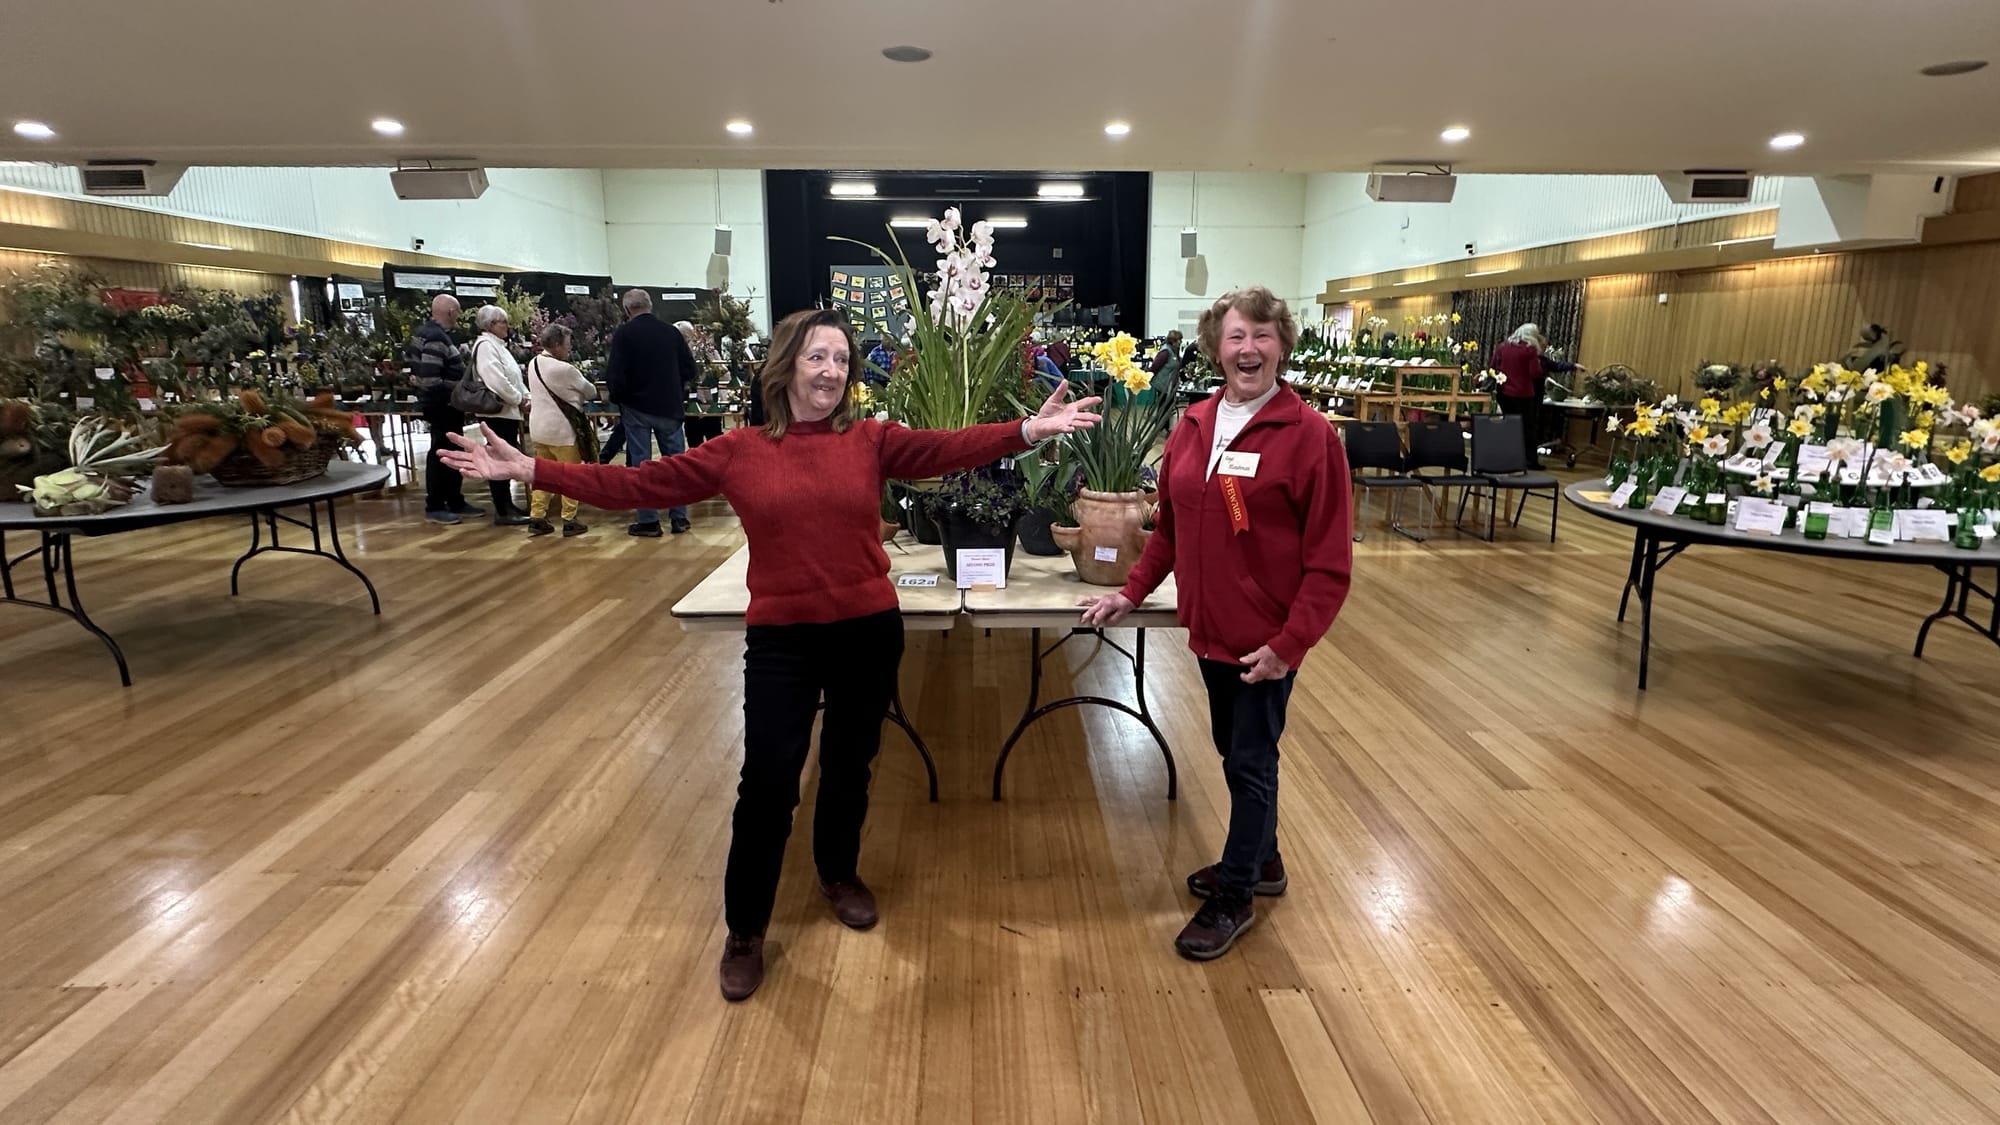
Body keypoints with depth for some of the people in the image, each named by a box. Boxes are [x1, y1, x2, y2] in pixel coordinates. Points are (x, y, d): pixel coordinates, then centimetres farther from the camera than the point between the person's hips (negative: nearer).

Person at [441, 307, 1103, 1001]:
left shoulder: (872, 441, -1)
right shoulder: (739, 452, -2)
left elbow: (950, 448, -12)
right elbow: (637, 484, -1)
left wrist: (1029, 430, -26)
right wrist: (527, 471, -5)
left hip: (868, 632, 1)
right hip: (781, 640, -1)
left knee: (849, 767, 17)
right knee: (768, 780, 1)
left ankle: (840, 874, 45)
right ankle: (745, 931, 22)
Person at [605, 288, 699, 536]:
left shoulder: (623, 333, -9)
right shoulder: (671, 332, -1)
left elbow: (614, 374, -14)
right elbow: (690, 369, 1)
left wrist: (618, 396, 4)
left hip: (637, 406, -2)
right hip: (670, 406, 2)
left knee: (640, 463, 5)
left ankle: (648, 520, 7)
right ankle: (679, 518, 13)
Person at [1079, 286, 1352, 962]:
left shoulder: (1308, 435, -14)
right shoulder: (1194, 426, 3)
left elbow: (1329, 560, -14)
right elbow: (1170, 527, 13)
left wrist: (1289, 644, -18)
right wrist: (1132, 593, 8)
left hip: (1267, 640, -6)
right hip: (1211, 628, 6)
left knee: (1251, 762, 7)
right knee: (1235, 752, 20)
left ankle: (1234, 897, 25)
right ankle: (1261, 862, 42)